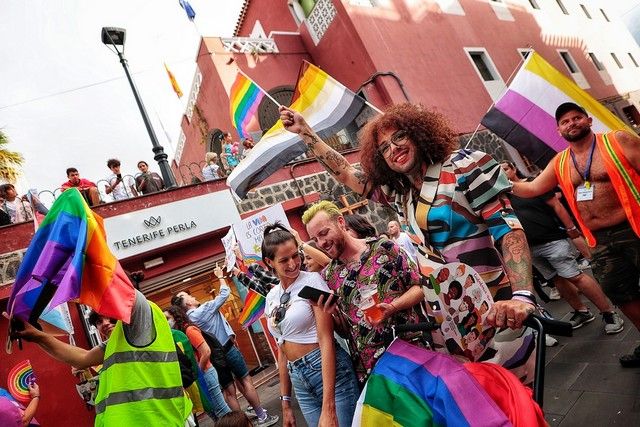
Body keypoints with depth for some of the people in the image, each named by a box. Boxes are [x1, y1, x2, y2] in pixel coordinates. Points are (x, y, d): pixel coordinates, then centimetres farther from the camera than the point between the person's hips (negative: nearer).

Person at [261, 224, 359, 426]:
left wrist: (328, 407, -21)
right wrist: (285, 401, 17)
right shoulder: (271, 298, 7)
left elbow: (326, 341, -16)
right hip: (299, 380, 6)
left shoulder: (312, 280, -11)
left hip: (330, 371, -5)